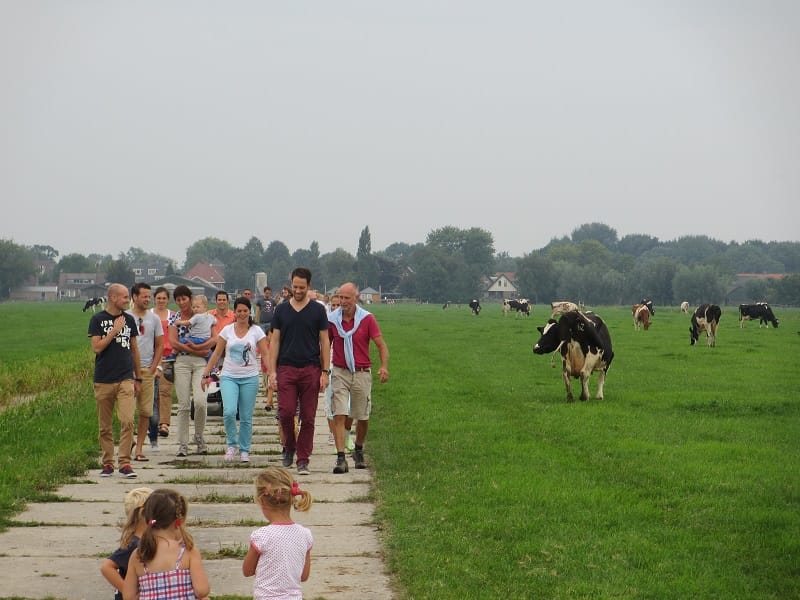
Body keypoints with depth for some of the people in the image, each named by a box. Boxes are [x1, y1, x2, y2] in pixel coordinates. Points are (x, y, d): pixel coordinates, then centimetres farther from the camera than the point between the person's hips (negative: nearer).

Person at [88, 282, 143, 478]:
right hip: (103, 381, -2)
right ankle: (107, 463, 15)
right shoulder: (98, 320, 0)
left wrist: (138, 378, 17)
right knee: (105, 425, 5)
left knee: (127, 421, -12)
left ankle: (125, 462, -9)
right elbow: (96, 347, -10)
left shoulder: (129, 320, 11)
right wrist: (115, 330, -14)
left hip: (126, 379, 2)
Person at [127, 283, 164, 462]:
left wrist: (153, 368, 3)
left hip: (147, 370, 3)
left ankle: (139, 449, 8)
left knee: (146, 412, 2)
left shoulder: (154, 319, 10)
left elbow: (160, 346, 14)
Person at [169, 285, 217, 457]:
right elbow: (173, 343, -4)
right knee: (183, 405, -3)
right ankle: (183, 444, 3)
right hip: (182, 362, 0)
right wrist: (197, 351, -9)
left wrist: (198, 347, -13)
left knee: (200, 401, -15)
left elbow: (215, 338, 2)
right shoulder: (175, 318, 8)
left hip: (200, 362, 0)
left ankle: (199, 437, 7)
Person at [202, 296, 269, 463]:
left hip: (250, 378, 0)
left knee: (246, 417, 3)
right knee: (229, 411, -18)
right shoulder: (227, 330, 5)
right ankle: (232, 444, 3)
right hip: (229, 377, 0)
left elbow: (265, 355, -1)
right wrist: (206, 374, 5)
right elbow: (217, 354, 9)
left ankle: (244, 450, 17)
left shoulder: (256, 331, 1)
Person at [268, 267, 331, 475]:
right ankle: (289, 448, 16)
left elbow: (325, 342, 4)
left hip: (311, 370, -1)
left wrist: (325, 372, -3)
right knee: (285, 412, -9)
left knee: (308, 417, 0)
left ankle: (303, 460, 7)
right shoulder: (281, 310, 7)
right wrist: (272, 371, 0)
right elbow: (275, 341, 8)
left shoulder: (318, 310, 4)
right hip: (286, 369, 1)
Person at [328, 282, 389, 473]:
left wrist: (384, 366, -18)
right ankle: (341, 459, -13)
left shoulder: (367, 319, -4)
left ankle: (359, 451, 34)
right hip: (340, 372, 0)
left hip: (362, 373, 0)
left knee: (363, 418, 9)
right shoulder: (332, 320, 0)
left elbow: (381, 344, -3)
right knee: (339, 415, -11)